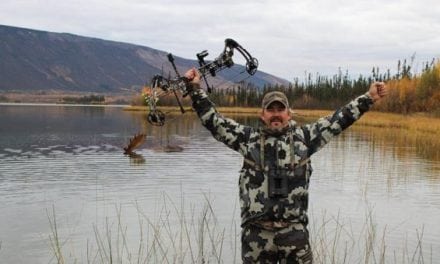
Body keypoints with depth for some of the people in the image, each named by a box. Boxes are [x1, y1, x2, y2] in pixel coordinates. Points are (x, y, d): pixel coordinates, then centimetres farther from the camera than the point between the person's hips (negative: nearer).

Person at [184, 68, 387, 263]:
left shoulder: (303, 137, 9)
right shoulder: (249, 138, 8)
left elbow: (337, 120, 10)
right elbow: (213, 121, 7)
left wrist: (369, 98, 8)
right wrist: (196, 89, 2)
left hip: (294, 230, 0)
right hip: (256, 231, 0)